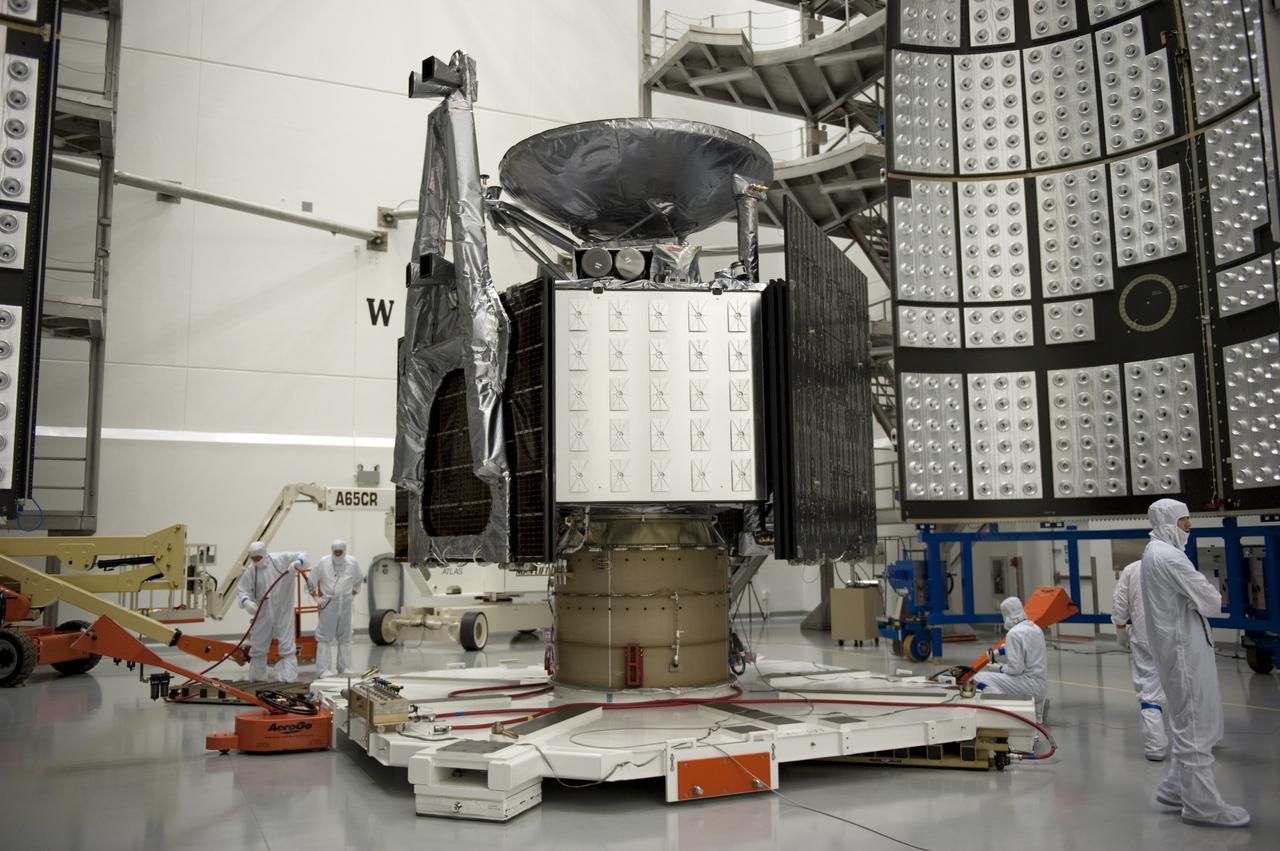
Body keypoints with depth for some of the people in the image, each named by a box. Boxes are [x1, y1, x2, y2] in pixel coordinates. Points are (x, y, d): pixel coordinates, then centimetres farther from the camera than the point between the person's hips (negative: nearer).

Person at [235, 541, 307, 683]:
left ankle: (287, 677, 5)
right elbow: (243, 590, -4)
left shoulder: (281, 559, -10)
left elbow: (302, 556, -7)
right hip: (262, 613, 3)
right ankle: (257, 677, 30)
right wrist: (246, 602, -25)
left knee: (286, 644, 0)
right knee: (258, 645, 14)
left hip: (283, 611, -3)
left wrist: (297, 563, -30)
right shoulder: (250, 571, -5)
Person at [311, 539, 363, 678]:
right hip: (328, 604, -3)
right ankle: (324, 669, 0)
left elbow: (357, 582, 16)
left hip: (345, 604, 3)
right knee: (325, 637, -4)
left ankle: (344, 668, 18)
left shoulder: (353, 563, 2)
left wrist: (352, 596, 10)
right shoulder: (323, 563, -5)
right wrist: (318, 598, -4)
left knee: (345, 637, 9)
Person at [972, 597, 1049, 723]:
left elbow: (1016, 668, -20)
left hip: (1030, 684, -9)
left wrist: (998, 668, -4)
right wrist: (998, 652, 24)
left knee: (980, 679, -13)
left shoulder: (1014, 633, -18)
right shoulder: (1034, 626, 9)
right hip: (1042, 684, 9)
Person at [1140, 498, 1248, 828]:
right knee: (1195, 725, -2)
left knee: (1189, 723, 19)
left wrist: (1204, 598, -2)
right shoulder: (1168, 556, -18)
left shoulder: (1155, 552, 15)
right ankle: (1202, 805, 6)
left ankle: (1175, 787, 28)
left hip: (1178, 647, 10)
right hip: (1185, 649, -10)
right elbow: (1209, 598, -17)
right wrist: (1215, 598, 4)